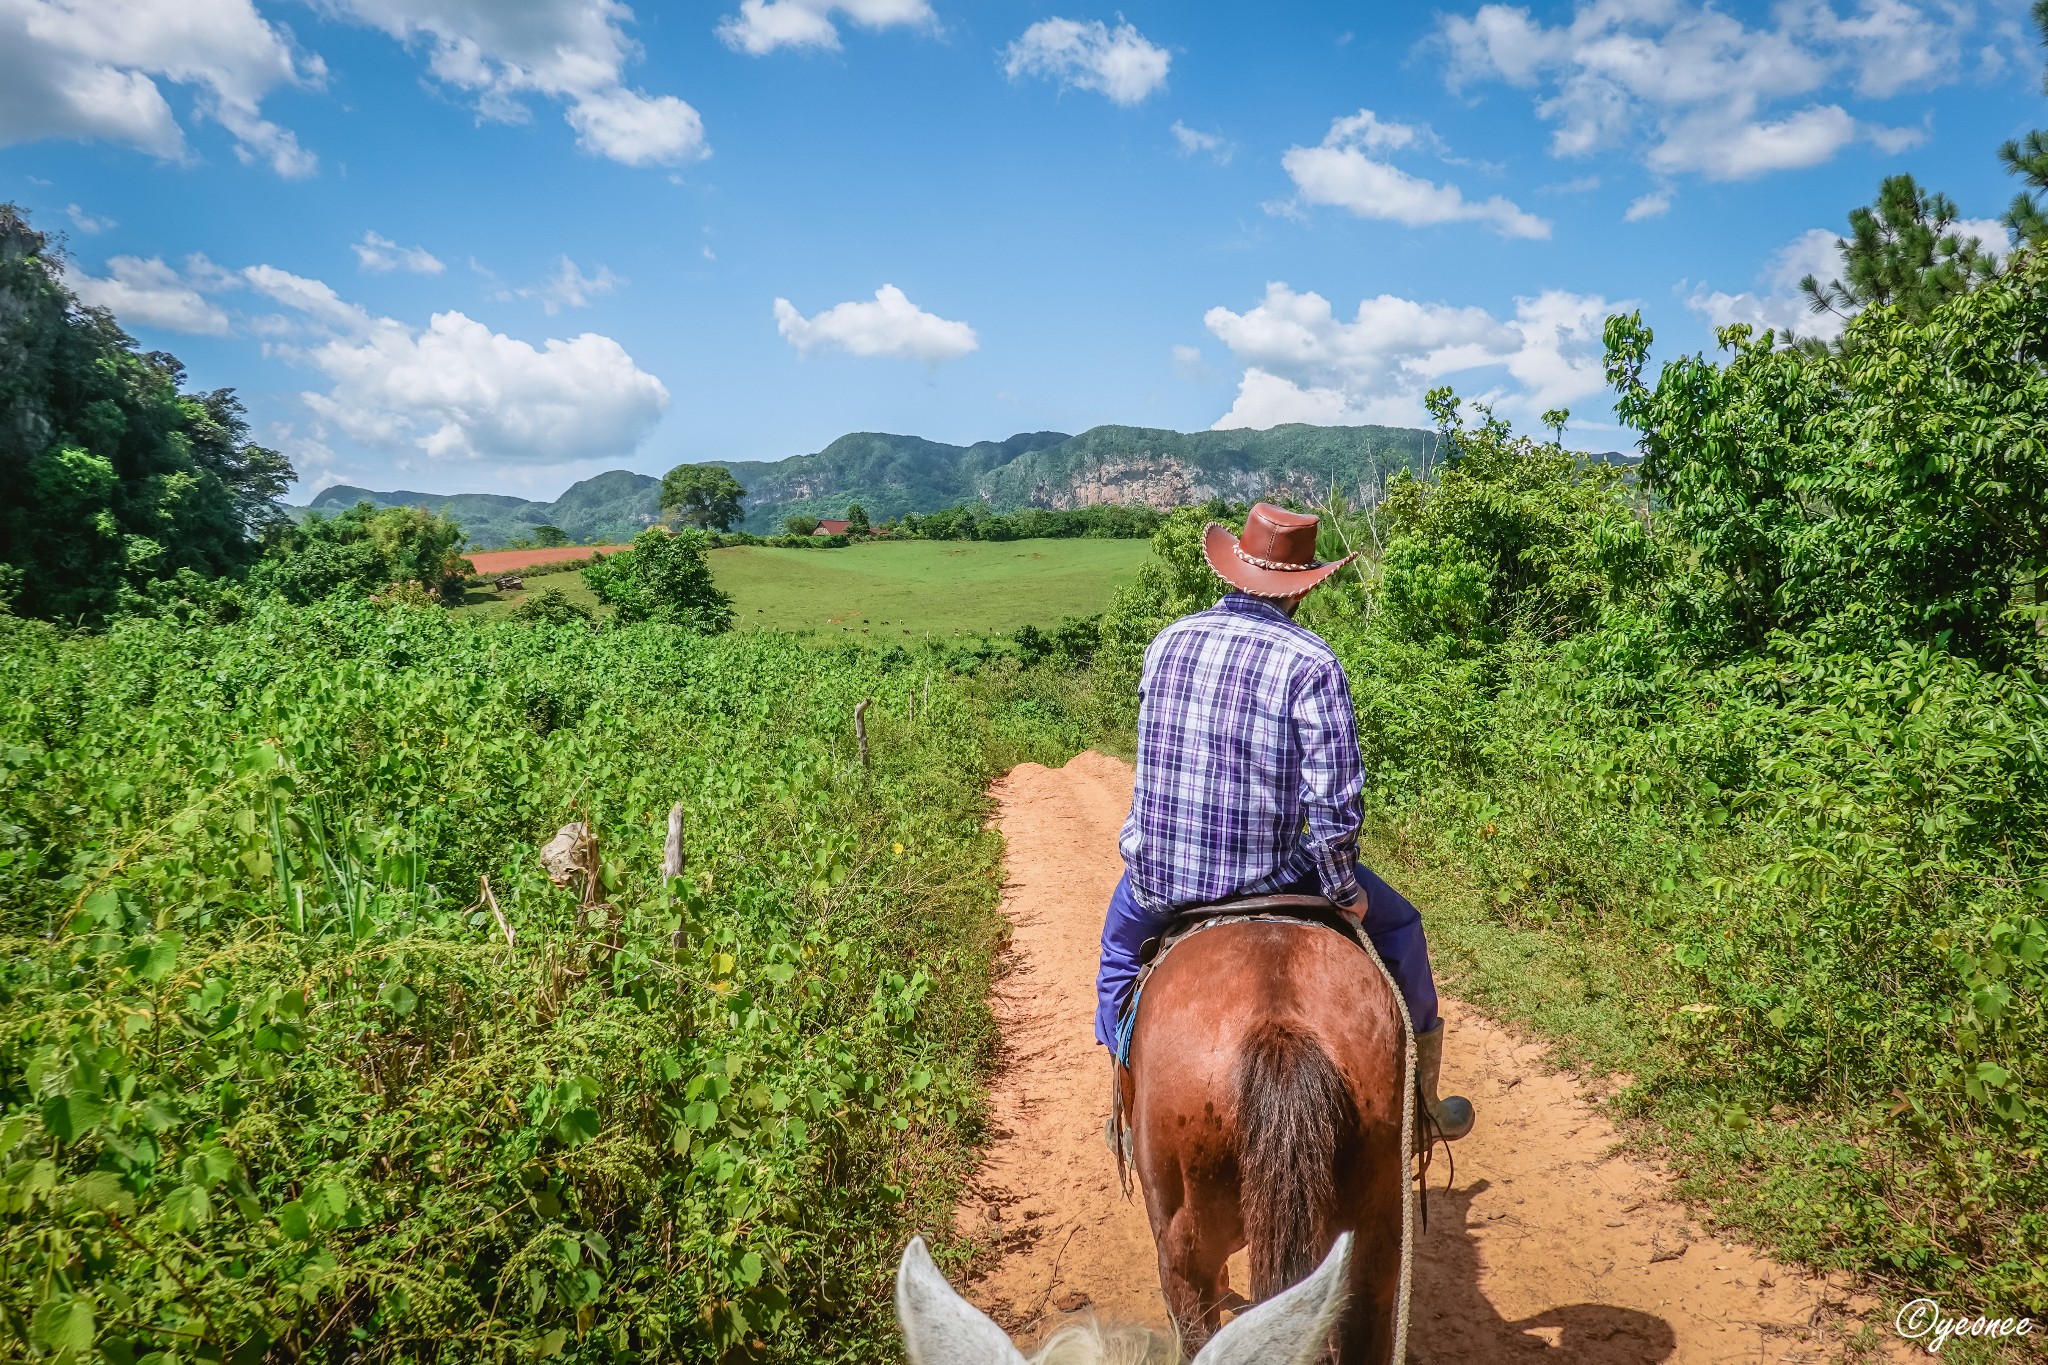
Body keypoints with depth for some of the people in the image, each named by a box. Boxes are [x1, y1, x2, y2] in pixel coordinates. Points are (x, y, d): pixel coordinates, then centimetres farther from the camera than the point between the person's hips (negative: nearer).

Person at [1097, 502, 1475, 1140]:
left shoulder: (1166, 642, 3)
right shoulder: (1311, 661, -13)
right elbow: (1333, 798, -17)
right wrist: (1343, 892, -1)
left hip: (1158, 877, 4)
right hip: (1265, 879, -3)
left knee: (1120, 939, 38)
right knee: (1396, 926, 23)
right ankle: (1419, 1103, 36)